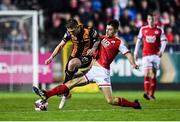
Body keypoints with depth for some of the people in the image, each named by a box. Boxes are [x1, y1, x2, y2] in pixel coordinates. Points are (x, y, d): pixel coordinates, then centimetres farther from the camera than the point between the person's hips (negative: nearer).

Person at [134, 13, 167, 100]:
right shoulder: (143, 29, 9)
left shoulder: (159, 30, 4)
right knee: (147, 74, -14)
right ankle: (146, 92, -24)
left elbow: (164, 41, -1)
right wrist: (136, 52, 11)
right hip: (146, 55, 0)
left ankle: (151, 94, 9)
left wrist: (161, 50, -17)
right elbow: (139, 41, 15)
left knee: (153, 75, 3)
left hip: (155, 54, 0)